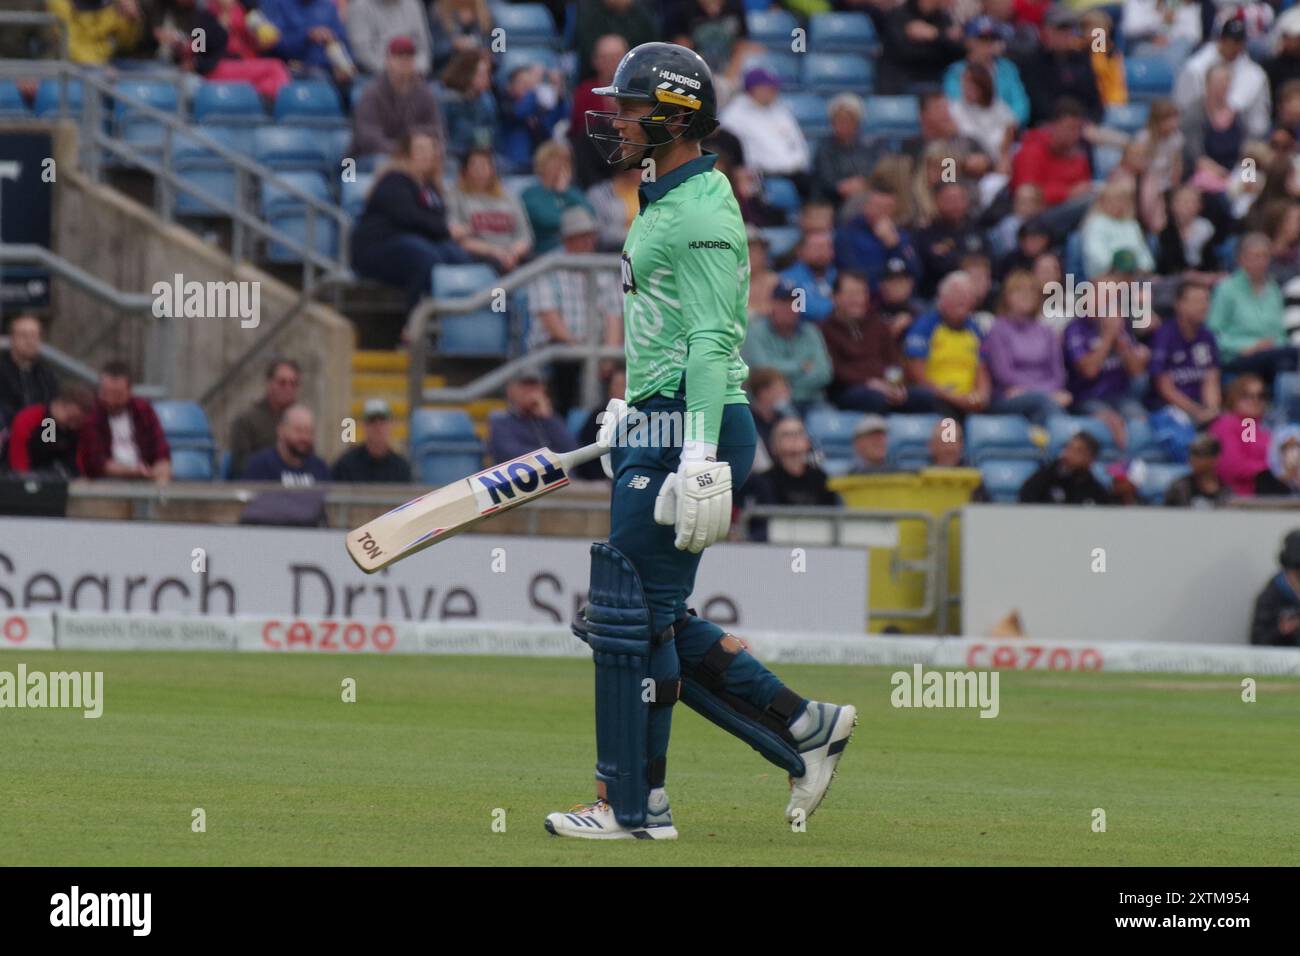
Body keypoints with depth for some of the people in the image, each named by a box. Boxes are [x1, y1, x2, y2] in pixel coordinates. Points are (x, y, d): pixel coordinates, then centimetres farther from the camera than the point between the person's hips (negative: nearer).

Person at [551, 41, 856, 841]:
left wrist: (700, 461, -28)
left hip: (693, 430, -10)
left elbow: (712, 344, -22)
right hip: (657, 427, 10)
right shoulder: (665, 204, 17)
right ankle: (805, 727, 15)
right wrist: (628, 416, 27)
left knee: (632, 615, -6)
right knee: (656, 618, 12)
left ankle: (632, 806, 0)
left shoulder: (702, 215, -15)